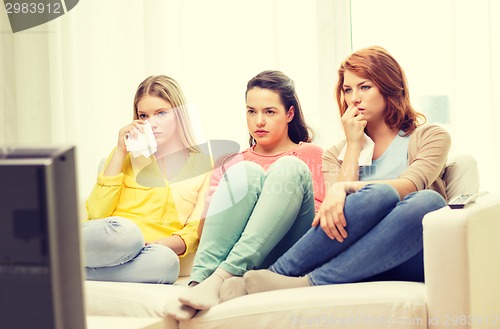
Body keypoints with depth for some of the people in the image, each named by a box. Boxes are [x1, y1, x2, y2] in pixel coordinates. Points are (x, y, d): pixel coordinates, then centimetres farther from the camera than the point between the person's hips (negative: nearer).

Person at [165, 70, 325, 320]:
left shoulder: (311, 155, 20)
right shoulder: (231, 164, 26)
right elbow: (202, 231, 16)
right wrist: (214, 207, -5)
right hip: (232, 253, 1)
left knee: (289, 168, -23)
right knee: (247, 172, -21)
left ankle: (219, 280, -40)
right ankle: (200, 280, -40)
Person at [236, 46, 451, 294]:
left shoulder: (431, 136, 13)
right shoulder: (336, 155, 20)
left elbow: (412, 184, -10)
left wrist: (345, 188, -25)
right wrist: (354, 144, 2)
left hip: (410, 260, 0)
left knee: (430, 201, -34)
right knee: (380, 194, -31)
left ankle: (309, 283, -36)